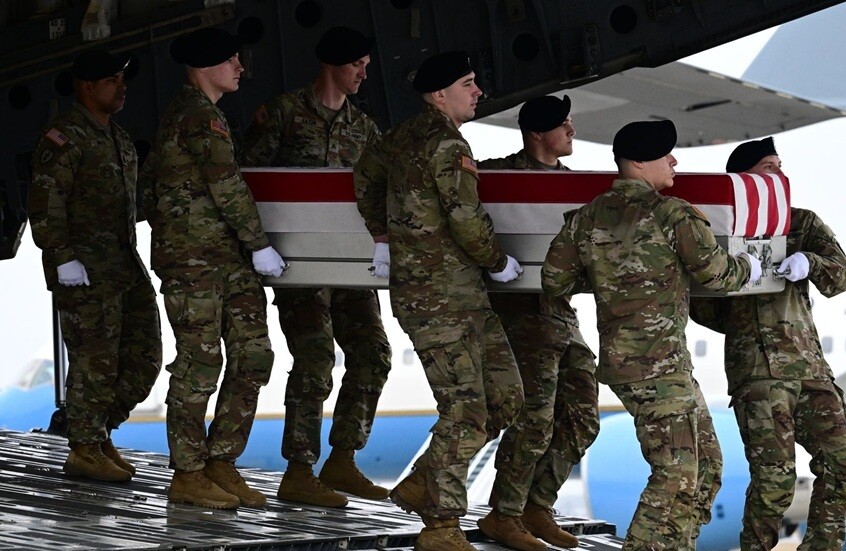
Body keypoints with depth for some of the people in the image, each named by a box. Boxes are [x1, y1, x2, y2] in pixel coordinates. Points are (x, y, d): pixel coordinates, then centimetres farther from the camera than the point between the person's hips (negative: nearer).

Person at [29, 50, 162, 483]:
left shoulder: (118, 139, 20)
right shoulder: (64, 137, -9)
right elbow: (46, 205, -16)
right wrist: (64, 258, -21)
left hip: (124, 264, 9)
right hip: (85, 268, -9)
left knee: (143, 354, 7)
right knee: (96, 358, -7)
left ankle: (99, 431, 18)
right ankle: (85, 450, 2)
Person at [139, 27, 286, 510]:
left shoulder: (181, 113, 20)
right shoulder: (200, 114, -11)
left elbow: (150, 178, 28)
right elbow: (227, 186, -17)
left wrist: (164, 231, 30)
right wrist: (260, 244, -14)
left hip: (227, 256, 10)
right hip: (194, 257, -10)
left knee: (253, 354, 5)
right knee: (200, 362, -7)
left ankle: (220, 464, 9)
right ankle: (187, 474, 0)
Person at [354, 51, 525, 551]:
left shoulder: (405, 137, 14)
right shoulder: (448, 145, -15)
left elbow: (366, 172, 31)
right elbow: (467, 220, -20)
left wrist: (385, 234, 38)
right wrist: (499, 262, -2)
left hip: (465, 297, 10)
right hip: (438, 299, -10)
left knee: (506, 398, 10)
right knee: (465, 411, -9)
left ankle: (421, 485, 17)